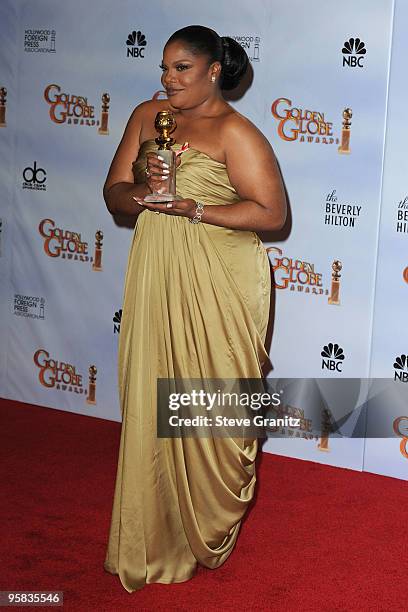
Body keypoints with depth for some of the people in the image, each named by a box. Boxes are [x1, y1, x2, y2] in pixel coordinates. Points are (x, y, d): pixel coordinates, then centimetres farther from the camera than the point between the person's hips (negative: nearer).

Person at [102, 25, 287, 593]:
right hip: (155, 280, 5)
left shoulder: (234, 131, -7)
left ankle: (210, 528, 23)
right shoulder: (147, 116, 10)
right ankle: (158, 531, 24)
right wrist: (141, 190, -13)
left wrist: (193, 208, -18)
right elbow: (113, 193, 10)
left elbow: (271, 211, -12)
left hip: (219, 288, -5)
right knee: (153, 401, 8)